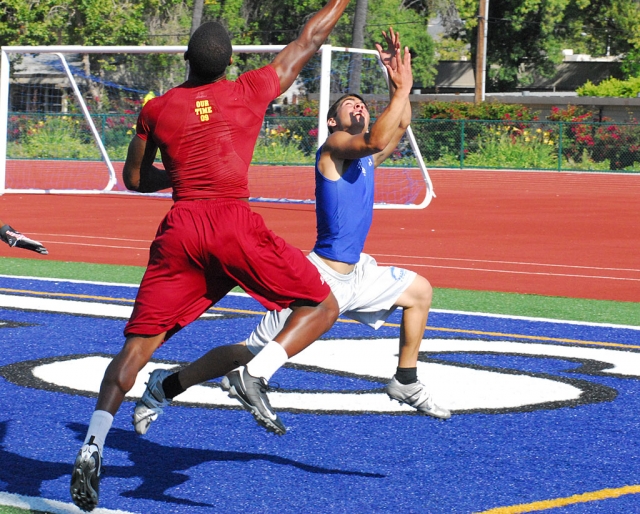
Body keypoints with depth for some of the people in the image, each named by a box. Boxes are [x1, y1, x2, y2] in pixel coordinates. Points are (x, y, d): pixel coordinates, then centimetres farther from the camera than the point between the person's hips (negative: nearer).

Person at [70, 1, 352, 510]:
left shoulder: (156, 109, 12)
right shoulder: (251, 91, 8)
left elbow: (135, 179, 23)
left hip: (180, 229, 3)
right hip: (235, 222, -3)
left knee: (139, 342, 6)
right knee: (322, 306, 8)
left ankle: (94, 444, -9)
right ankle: (258, 373, -16)